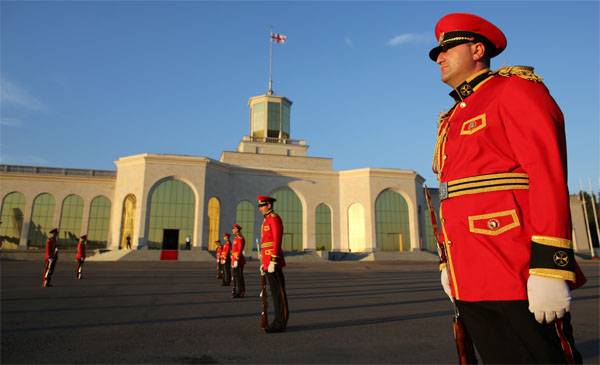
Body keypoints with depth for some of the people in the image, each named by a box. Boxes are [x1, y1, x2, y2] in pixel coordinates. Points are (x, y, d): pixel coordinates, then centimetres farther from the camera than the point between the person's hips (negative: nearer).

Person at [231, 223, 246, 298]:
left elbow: (240, 250, -19)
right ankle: (236, 292, 21)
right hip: (234, 259, 10)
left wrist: (237, 260, -22)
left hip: (238, 260, -10)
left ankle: (240, 293, 0)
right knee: (235, 276, 14)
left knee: (239, 276, -5)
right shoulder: (236, 238, 17)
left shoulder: (240, 238, -13)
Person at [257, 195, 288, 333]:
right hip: (268, 261, 10)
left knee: (278, 292, -4)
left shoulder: (274, 218, -10)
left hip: (273, 261, -10)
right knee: (275, 291, 12)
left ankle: (280, 324, 3)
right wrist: (263, 263, 22)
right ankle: (280, 321, 19)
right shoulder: (267, 220, 20)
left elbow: (277, 241, -18)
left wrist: (273, 261, -22)